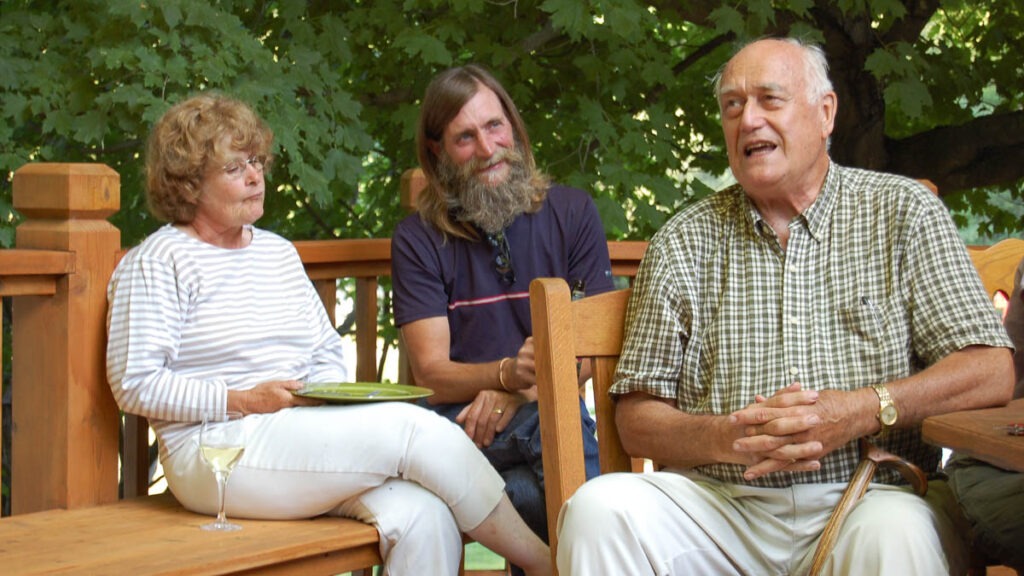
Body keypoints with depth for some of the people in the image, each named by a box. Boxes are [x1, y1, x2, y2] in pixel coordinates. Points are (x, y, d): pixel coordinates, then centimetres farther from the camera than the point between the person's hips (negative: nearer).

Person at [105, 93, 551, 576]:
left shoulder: (278, 252, 22)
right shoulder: (155, 264, 0)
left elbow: (328, 352, 24)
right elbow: (135, 384, -8)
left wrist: (329, 393, 0)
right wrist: (245, 400, -15)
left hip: (305, 433, 7)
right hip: (219, 456, -6)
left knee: (422, 517, -26)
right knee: (414, 429, -24)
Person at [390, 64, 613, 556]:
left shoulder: (573, 213, 10)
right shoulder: (417, 239, 7)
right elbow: (430, 373, -1)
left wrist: (520, 392, -17)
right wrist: (507, 374, -23)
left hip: (550, 411, 2)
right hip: (458, 420, -2)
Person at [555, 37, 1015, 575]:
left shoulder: (902, 212, 8)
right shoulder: (682, 243, 11)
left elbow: (991, 371, 1)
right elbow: (635, 419, 9)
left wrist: (865, 410, -15)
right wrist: (726, 438, -12)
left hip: (870, 496, -1)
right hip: (721, 506, 2)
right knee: (598, 507, -26)